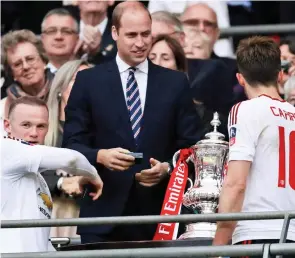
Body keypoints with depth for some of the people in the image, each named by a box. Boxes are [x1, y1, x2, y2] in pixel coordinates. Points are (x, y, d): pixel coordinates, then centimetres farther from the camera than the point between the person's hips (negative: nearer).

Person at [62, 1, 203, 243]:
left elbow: (191, 145, 9)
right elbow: (72, 144, 3)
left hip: (159, 213, 1)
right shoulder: (88, 81, 7)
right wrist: (100, 156, -17)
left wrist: (168, 167, -11)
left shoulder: (176, 83, 10)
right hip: (104, 213, -1)